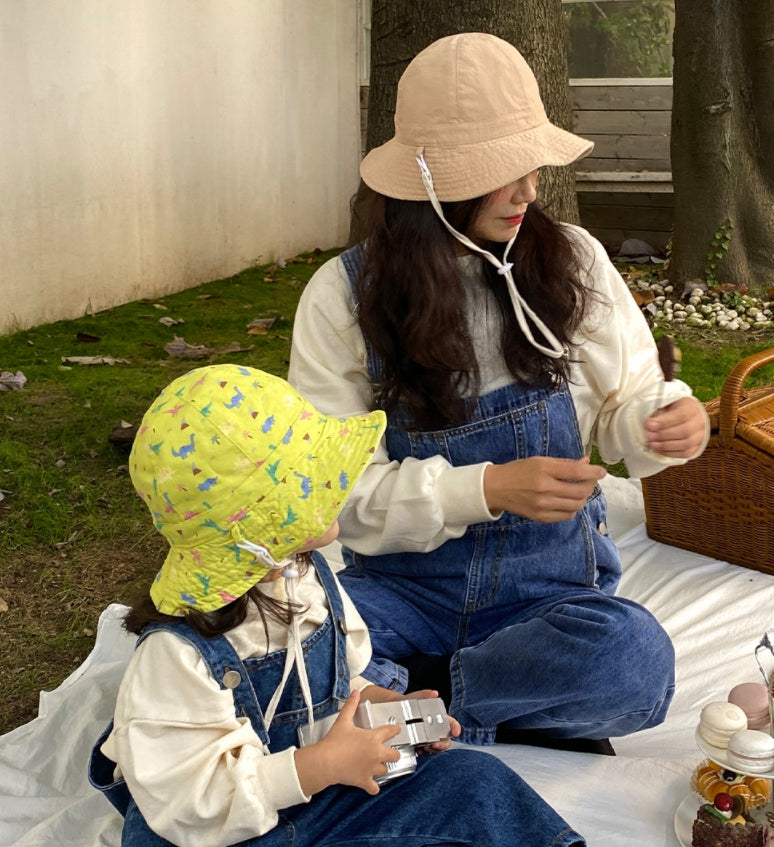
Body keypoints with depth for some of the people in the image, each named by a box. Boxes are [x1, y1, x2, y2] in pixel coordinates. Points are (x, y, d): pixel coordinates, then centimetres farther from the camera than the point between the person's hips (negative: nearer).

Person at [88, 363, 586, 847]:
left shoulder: (307, 576, -1)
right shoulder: (177, 652, -27)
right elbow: (187, 802, -27)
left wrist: (388, 706, -4)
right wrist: (324, 763, -27)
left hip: (322, 791, 7)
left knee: (474, 776, -6)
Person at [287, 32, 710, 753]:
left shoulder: (573, 261, -2)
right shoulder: (343, 295, -8)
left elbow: (622, 403, 8)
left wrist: (669, 419, -17)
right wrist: (488, 489, -25)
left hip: (551, 585, 1)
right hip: (406, 585, -1)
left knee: (635, 658, -33)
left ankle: (399, 696, -11)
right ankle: (537, 725, -13)